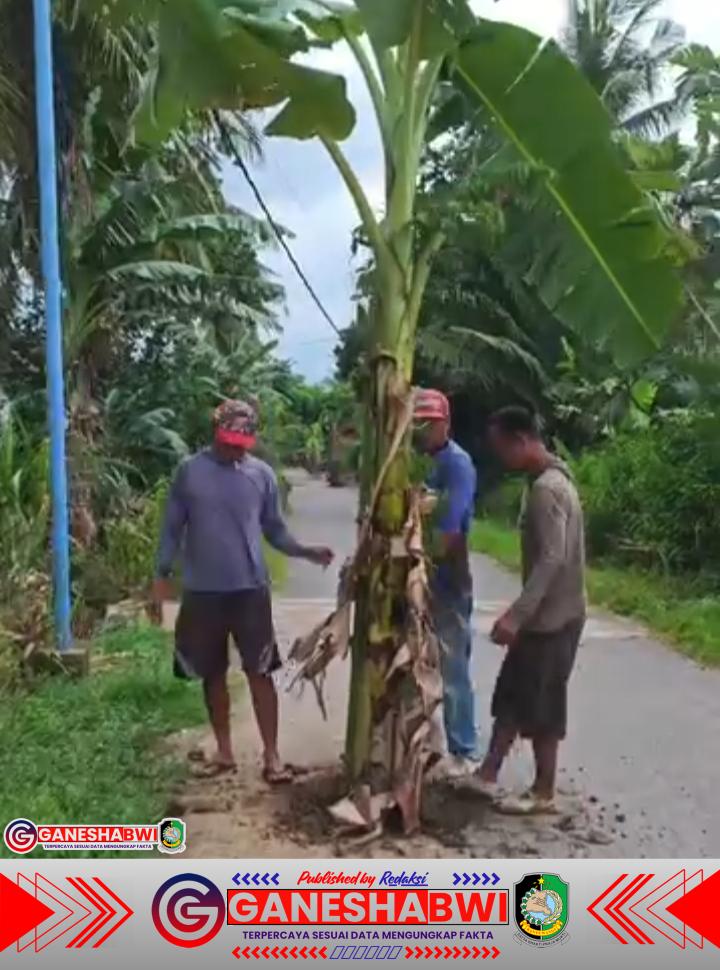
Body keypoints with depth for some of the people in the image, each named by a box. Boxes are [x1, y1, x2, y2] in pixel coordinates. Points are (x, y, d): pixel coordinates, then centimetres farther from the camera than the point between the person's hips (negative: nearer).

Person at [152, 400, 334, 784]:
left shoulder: (262, 474, 0)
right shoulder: (190, 471, -1)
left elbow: (274, 529, 5)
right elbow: (173, 527, 4)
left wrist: (305, 551, -11)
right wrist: (163, 573, -2)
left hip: (250, 589, -1)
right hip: (202, 591, 1)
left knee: (260, 672, 0)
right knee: (213, 674, 11)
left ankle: (271, 756, 9)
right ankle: (224, 751, 26)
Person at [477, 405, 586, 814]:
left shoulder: (546, 488, -22)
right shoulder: (550, 479, 10)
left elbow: (552, 558, -28)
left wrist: (516, 615, -29)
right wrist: (522, 613, 22)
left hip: (553, 616, -10)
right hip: (544, 612, 10)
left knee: (541, 706, 3)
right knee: (512, 694, 16)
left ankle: (544, 793, 18)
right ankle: (488, 774, 26)